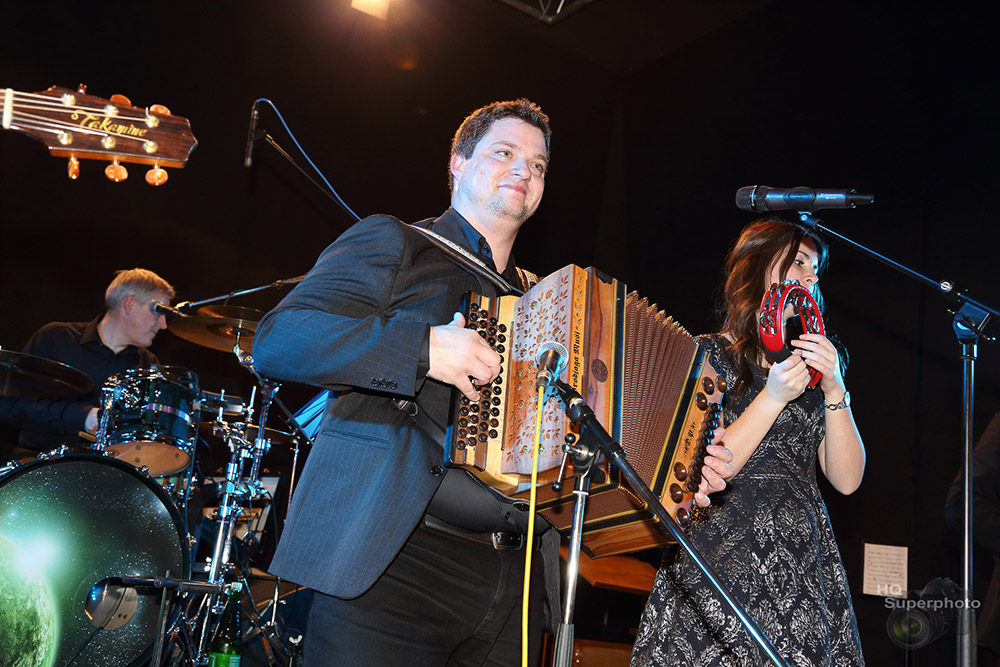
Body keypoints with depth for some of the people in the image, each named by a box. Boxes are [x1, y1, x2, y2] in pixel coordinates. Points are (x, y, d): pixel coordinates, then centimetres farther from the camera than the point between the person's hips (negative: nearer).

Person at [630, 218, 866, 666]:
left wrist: (834, 389, -4)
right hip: (722, 559, -4)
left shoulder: (814, 363, 16)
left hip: (803, 562, 4)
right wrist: (773, 399, -15)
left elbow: (847, 480, 7)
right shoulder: (705, 356, 1)